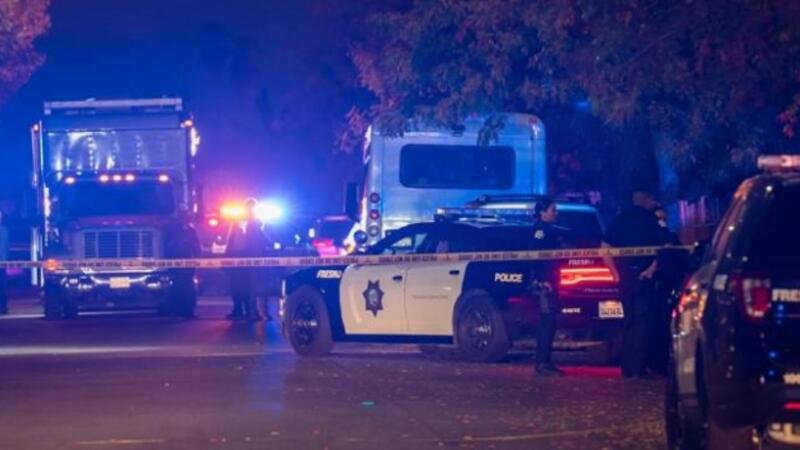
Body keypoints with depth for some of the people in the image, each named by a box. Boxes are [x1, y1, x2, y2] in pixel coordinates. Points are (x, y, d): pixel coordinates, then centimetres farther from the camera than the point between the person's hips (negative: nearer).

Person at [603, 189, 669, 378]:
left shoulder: (619, 220, 13)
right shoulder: (651, 220, -1)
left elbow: (605, 249, 12)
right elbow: (664, 248, -11)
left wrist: (616, 273, 11)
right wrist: (651, 269, -11)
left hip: (625, 276, 5)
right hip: (643, 276, -5)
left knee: (628, 320, 14)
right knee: (643, 321, -3)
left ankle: (627, 367, 15)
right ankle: (638, 367, -10)